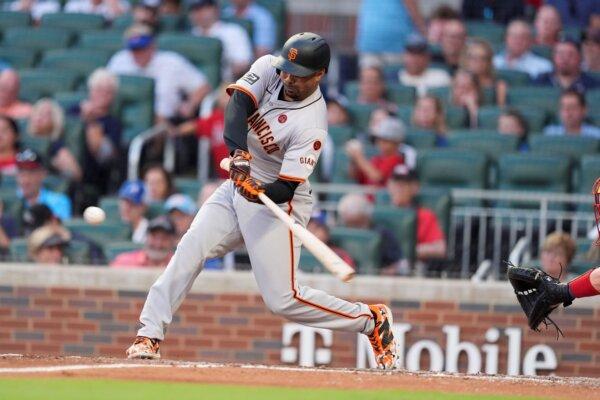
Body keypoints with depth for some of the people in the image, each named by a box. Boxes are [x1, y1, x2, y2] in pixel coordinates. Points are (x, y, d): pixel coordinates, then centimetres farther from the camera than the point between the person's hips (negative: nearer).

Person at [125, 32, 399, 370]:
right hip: (240, 184, 6)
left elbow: (286, 189, -26)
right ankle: (150, 335, -10)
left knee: (284, 299, -9)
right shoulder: (269, 69, -8)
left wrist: (260, 192, -47)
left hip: (279, 201, -6)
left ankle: (371, 320, 8)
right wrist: (240, 154, -40)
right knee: (190, 250, -13)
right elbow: (238, 104, -24)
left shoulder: (311, 124, -24)